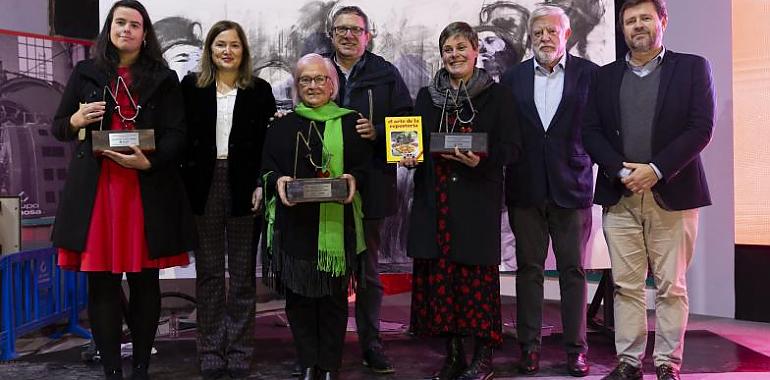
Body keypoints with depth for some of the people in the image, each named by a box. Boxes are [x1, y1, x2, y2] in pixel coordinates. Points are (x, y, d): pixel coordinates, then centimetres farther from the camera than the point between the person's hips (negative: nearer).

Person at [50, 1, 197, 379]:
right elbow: (58, 127, 15)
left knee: (145, 280, 4)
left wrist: (149, 161, -18)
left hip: (148, 189, -1)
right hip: (95, 188, 1)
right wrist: (77, 120, -8)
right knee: (102, 281, 1)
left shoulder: (164, 78, 8)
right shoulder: (85, 72, 12)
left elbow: (176, 135, 0)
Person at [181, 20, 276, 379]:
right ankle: (210, 350, 15)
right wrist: (184, 185, -6)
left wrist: (262, 185, -9)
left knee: (242, 272, 6)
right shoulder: (192, 86, 7)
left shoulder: (259, 90, 5)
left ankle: (239, 350, 15)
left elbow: (268, 142, 2)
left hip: (244, 185, 0)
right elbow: (181, 136, 3)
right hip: (204, 185, 1)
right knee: (208, 272, 6)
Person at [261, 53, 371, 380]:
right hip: (294, 223, 1)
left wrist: (354, 180, -15)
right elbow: (267, 168, 8)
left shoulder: (350, 123, 9)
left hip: (336, 224, -1)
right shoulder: (282, 126, 12)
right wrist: (278, 182, -12)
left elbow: (365, 166, 5)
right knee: (298, 297, 3)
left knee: (333, 298, 3)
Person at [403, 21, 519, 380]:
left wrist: (482, 159, -19)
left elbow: (511, 147, -1)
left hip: (477, 201, -3)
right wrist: (408, 156, -3)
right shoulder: (427, 96, 15)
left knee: (477, 274, -3)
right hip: (435, 200, 4)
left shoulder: (497, 95, 4)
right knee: (439, 273, 3)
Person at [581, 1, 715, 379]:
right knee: (626, 285, 3)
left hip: (672, 194, -2)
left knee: (671, 286, 2)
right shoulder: (605, 76, 13)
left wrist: (656, 170, -13)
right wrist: (621, 171, -9)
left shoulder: (692, 67, 6)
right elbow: (591, 132, 6)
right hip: (619, 195, 2)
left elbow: (701, 128, -4)